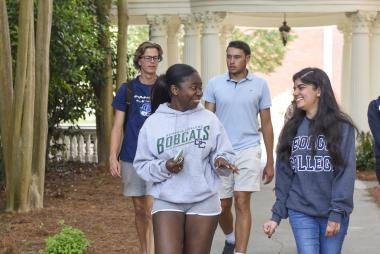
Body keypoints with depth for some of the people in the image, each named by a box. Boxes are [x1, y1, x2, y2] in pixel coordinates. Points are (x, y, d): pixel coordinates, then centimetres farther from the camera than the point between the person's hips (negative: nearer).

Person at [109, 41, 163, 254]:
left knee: (152, 209, -11)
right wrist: (113, 157, -4)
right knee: (139, 209, 10)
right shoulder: (127, 89, 4)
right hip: (131, 157, 2)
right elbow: (118, 126, 4)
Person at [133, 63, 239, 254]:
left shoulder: (209, 119, 1)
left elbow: (225, 153, 4)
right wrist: (164, 167, -16)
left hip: (204, 202, 2)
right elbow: (142, 165, 2)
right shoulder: (153, 123, -2)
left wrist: (221, 161, -18)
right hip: (167, 202, -1)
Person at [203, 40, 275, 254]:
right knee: (222, 205, 9)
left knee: (242, 203, -10)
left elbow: (266, 124, 7)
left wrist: (270, 162, 6)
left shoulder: (260, 85, 2)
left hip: (248, 151, -2)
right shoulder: (215, 84, 3)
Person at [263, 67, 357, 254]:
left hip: (333, 213, -2)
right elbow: (284, 175, 10)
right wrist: (276, 215, 7)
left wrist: (337, 213, -15)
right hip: (300, 212, 2)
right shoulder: (292, 128, 9)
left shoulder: (342, 127, -3)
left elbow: (346, 173, -8)